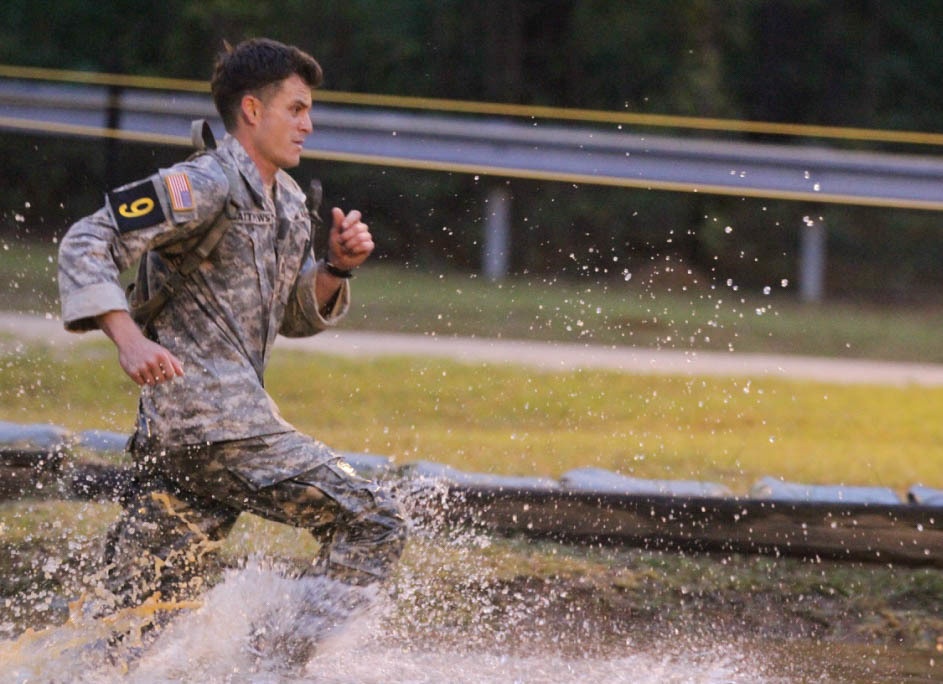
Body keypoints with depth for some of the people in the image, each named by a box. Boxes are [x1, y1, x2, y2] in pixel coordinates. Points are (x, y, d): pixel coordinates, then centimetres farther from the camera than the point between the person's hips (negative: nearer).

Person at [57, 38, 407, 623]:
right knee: (374, 522, -9)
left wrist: (337, 268, 8)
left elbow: (297, 317, 28)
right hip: (210, 421, -9)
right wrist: (129, 339, -27)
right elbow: (87, 244, -14)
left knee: (137, 616, 5)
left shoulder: (290, 204, 21)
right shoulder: (204, 186, -8)